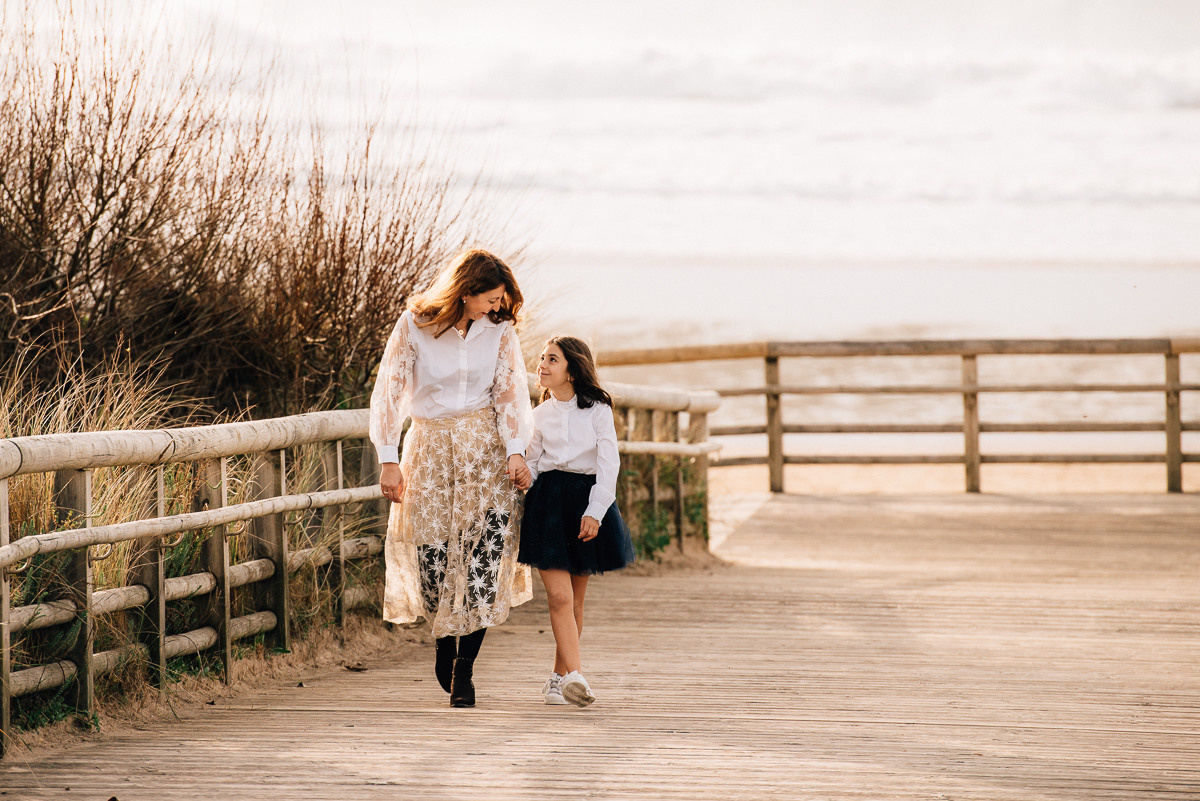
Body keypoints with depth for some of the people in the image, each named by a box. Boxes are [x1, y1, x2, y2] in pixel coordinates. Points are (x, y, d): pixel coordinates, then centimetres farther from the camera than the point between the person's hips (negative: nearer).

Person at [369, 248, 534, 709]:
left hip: (485, 446, 1)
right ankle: (444, 638, 25)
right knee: (432, 555, -5)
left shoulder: (499, 330, 2)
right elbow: (389, 390, -3)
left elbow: (510, 393, 1)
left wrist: (515, 452, -12)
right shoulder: (414, 325, -5)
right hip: (430, 446, -1)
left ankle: (464, 667, -5)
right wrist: (388, 459, -7)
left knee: (488, 549, -12)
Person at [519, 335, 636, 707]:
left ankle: (559, 674, 18)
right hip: (547, 503, 1)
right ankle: (574, 675, -20)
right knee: (559, 595, -12)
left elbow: (609, 464, -3)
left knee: (575, 599, 6)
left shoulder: (597, 410, 0)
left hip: (586, 499, -1)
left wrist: (594, 512, -12)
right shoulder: (540, 415, 10)